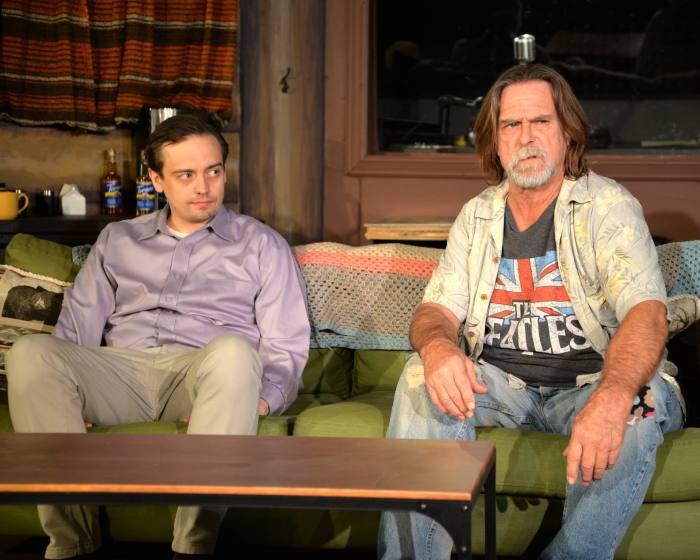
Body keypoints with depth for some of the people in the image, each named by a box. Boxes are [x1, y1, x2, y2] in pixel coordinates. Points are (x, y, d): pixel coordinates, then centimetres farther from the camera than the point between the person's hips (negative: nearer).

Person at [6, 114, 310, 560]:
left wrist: (259, 401, -15)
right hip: (122, 371, 2)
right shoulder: (118, 240, 25)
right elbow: (77, 330, 17)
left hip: (204, 374, -2)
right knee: (30, 352, -28)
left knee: (234, 350, -39)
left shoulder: (261, 245, 16)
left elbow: (287, 348, 8)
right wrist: (58, 397, -5)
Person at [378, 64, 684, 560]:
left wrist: (611, 398, -45)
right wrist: (437, 346, -26)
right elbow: (437, 310, 3)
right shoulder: (476, 216, 8)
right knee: (423, 377, -21)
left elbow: (646, 313, -23)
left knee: (641, 408, -34)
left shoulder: (608, 207, -9)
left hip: (588, 383, -4)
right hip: (501, 385, 4)